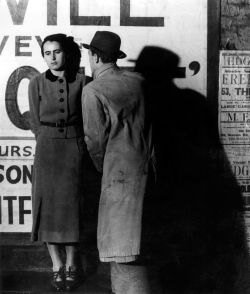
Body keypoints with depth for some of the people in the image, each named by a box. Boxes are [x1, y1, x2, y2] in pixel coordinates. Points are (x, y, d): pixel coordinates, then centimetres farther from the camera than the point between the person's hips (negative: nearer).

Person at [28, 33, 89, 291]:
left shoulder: (81, 81, 0)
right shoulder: (37, 83, 1)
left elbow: (88, 118, 5)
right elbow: (35, 122, 5)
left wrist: (79, 147, 1)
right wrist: (49, 145, 1)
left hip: (74, 147, 0)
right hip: (47, 148, 1)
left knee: (71, 205, 2)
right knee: (48, 205, 1)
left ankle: (71, 264, 14)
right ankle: (56, 265, 11)